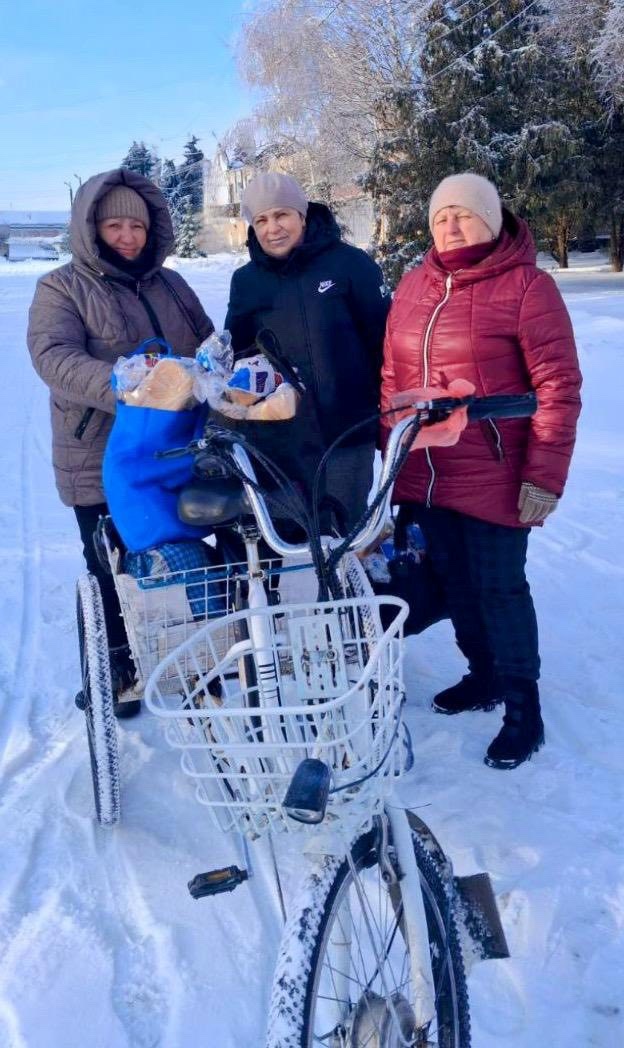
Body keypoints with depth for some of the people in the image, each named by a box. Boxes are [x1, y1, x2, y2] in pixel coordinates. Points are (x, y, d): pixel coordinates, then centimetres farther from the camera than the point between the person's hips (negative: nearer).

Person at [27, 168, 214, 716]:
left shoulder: (170, 285, 13)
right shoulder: (62, 288, -2)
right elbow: (55, 358, -19)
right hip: (103, 463, -4)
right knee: (114, 574, 7)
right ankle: (118, 670, 25)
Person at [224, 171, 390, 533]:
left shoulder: (349, 264, -2)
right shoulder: (246, 280, 9)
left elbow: (384, 338, 0)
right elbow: (237, 353, 14)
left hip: (346, 432, -3)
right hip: (279, 441, 3)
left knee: (343, 533, 4)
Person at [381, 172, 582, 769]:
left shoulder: (526, 286, -9)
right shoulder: (412, 287, 9)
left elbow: (558, 388, -12)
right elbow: (391, 376, 14)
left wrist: (544, 475, -16)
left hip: (492, 476, -6)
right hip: (425, 474, 6)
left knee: (499, 587, 2)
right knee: (455, 580, 16)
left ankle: (523, 707, 18)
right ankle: (483, 675, 36)